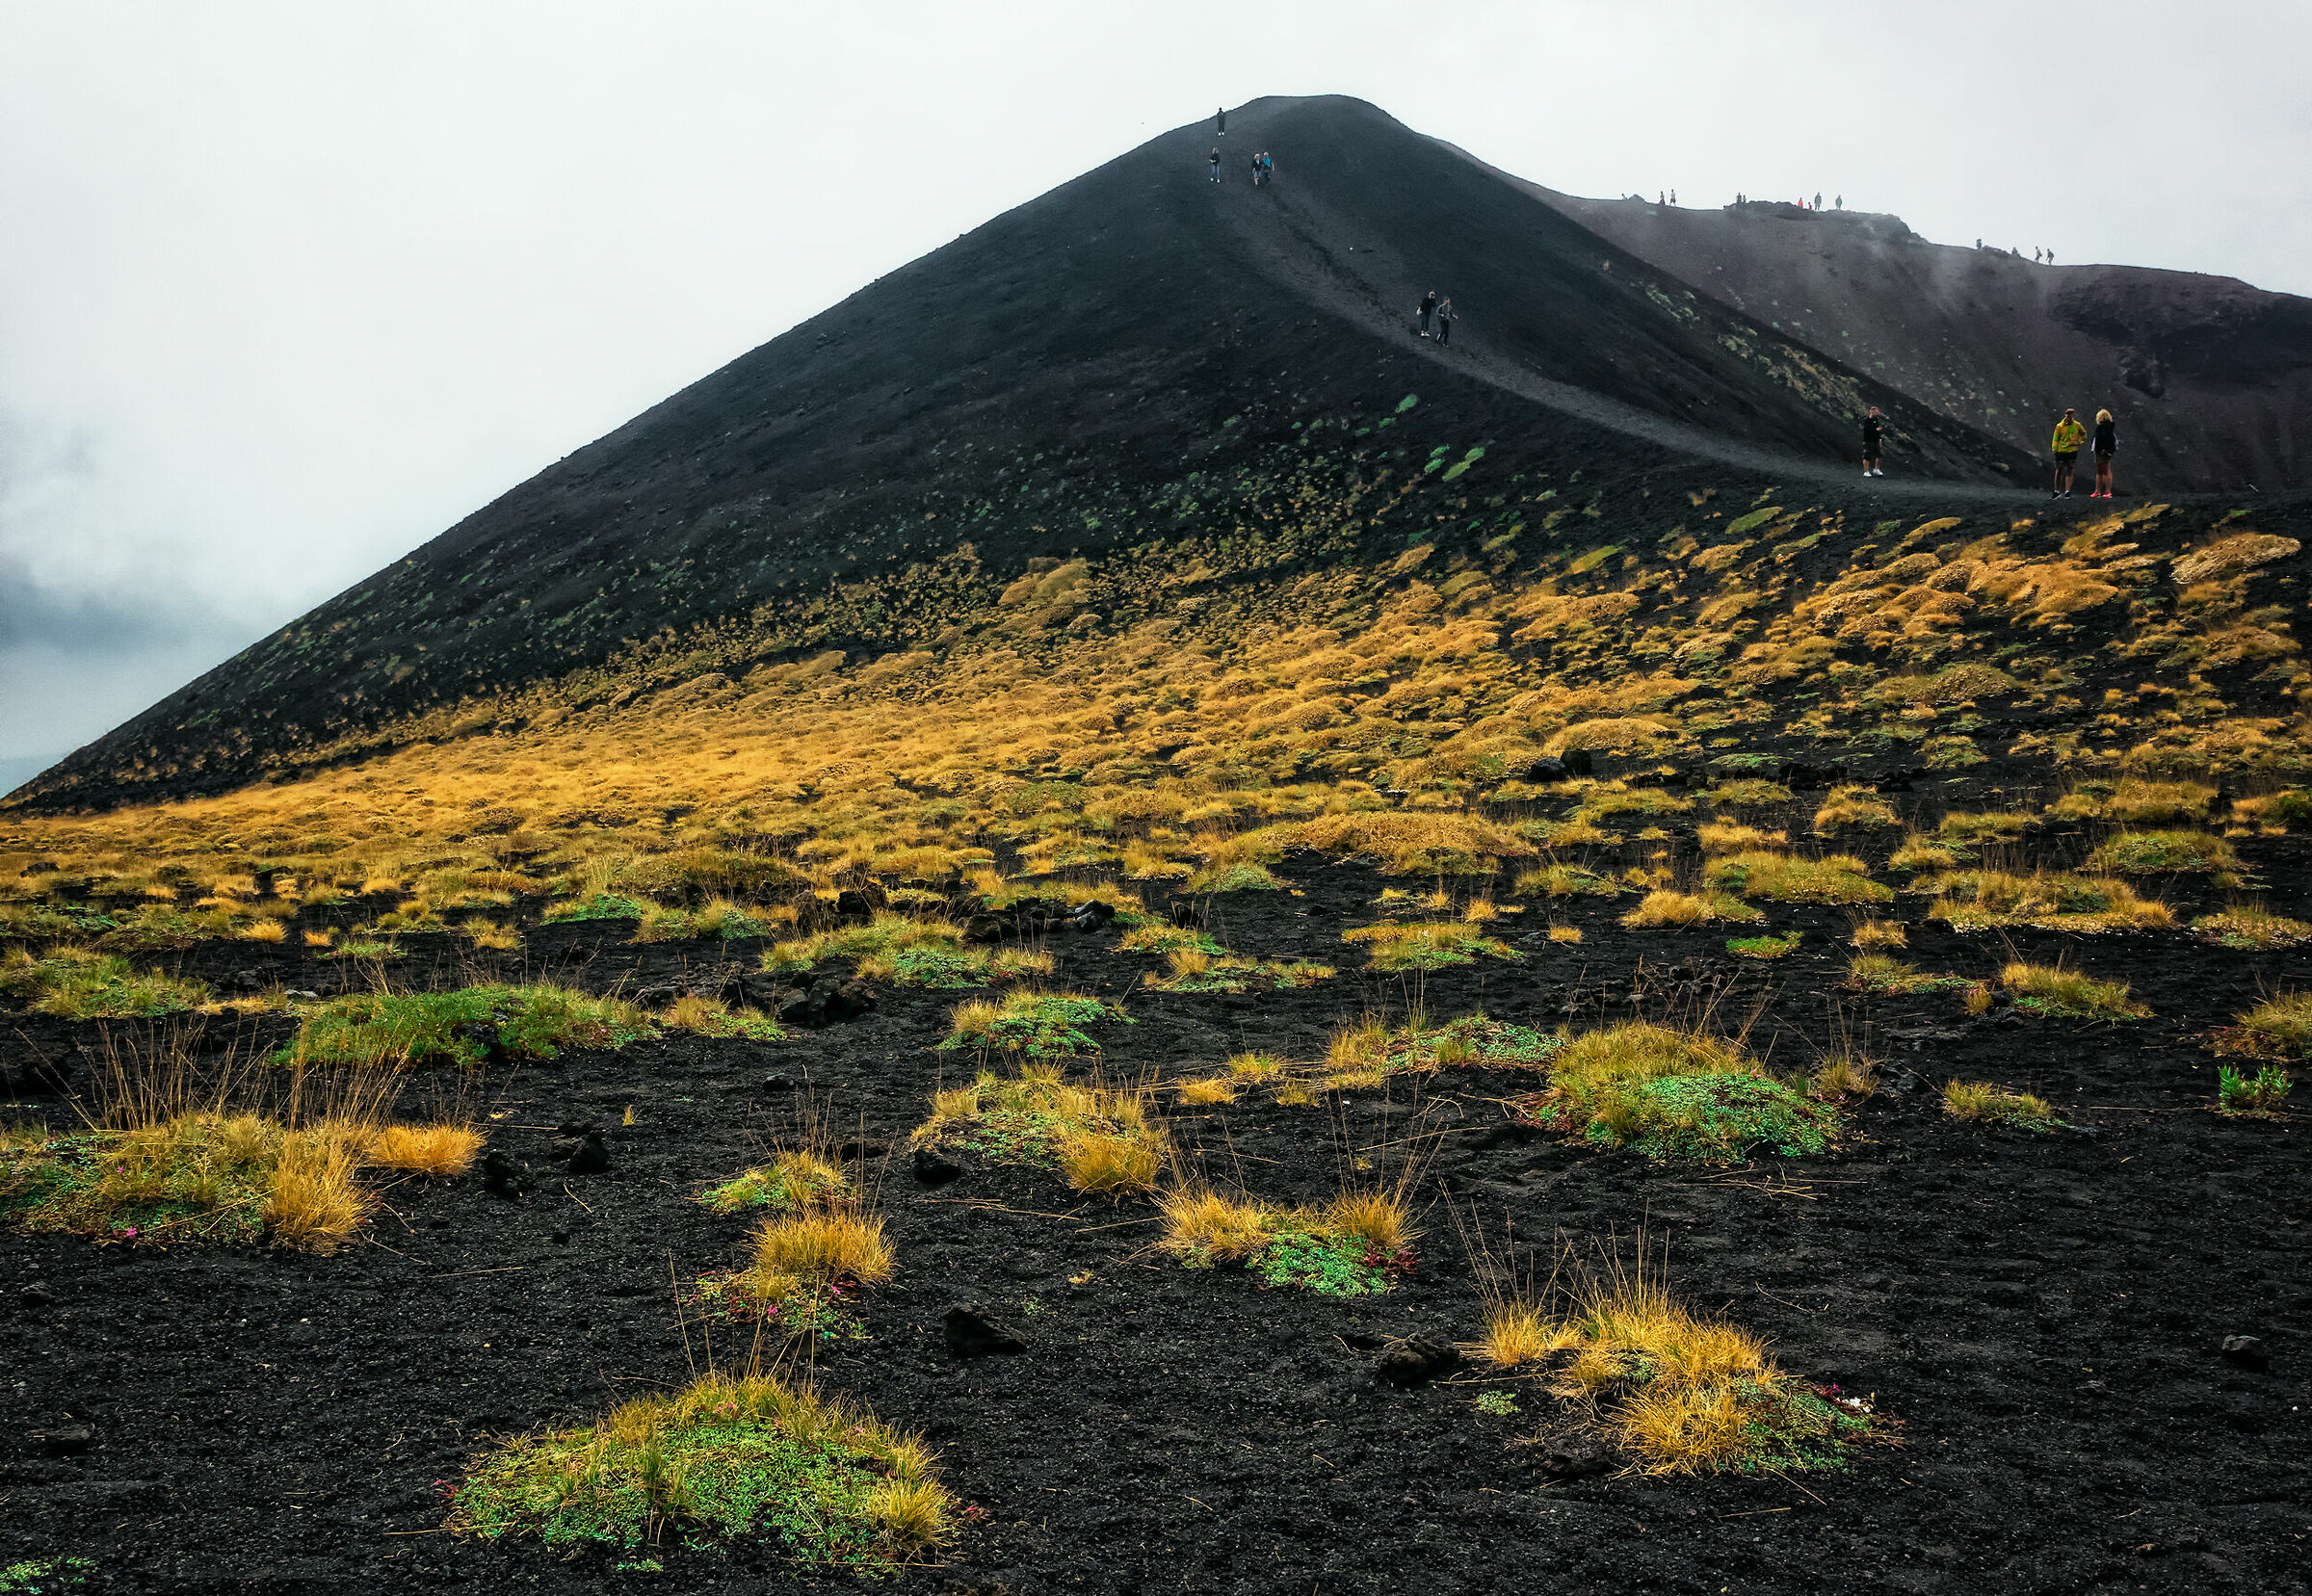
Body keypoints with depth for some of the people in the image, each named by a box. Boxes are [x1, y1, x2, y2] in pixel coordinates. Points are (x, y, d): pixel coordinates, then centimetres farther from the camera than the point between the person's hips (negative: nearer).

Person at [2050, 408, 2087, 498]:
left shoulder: (2077, 425, 1)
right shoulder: (2060, 426, -4)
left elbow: (2083, 434, 18)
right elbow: (2056, 439, 0)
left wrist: (2079, 442, 3)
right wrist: (2054, 450, -4)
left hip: (2072, 451, 1)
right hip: (2061, 451, -1)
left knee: (2069, 471, 1)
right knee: (2059, 471, 3)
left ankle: (2067, 491, 2)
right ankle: (2057, 491, 15)